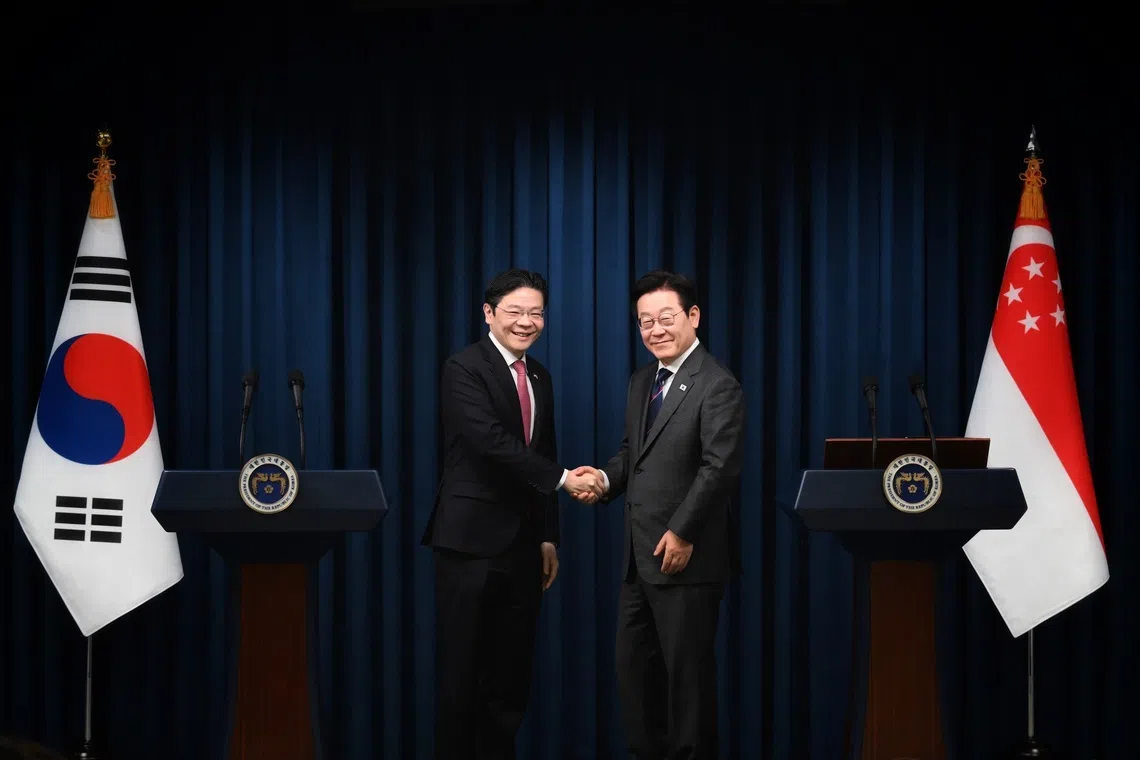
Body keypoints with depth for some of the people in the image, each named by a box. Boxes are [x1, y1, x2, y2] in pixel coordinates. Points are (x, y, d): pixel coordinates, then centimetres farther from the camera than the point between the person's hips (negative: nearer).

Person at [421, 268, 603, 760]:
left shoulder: (539, 377, 14)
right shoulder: (464, 369, -9)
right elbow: (492, 441, -22)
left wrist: (548, 537, 15)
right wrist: (563, 478, -21)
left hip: (523, 543, 7)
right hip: (472, 539, -7)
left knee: (511, 671, 10)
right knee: (462, 670, 0)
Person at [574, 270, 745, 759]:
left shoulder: (717, 386, -12)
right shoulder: (641, 382, 14)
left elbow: (720, 468, -19)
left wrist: (682, 533, -21)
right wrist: (605, 479, -1)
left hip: (686, 557, -8)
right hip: (639, 556, 8)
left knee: (687, 672, 2)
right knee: (632, 666, 11)